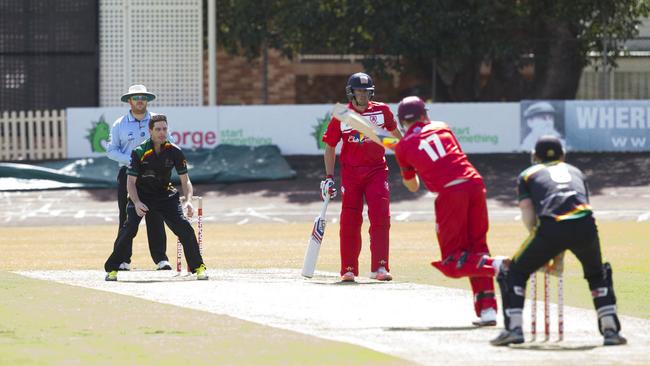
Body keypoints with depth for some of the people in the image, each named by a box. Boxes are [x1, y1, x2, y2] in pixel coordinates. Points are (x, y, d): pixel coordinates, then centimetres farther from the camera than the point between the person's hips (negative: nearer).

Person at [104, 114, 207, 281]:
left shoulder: (174, 152, -12)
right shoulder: (139, 152, -17)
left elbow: (185, 180, -5)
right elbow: (131, 181, -14)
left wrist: (188, 200, -23)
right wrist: (137, 203, -30)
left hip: (165, 195, 2)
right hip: (141, 196, -2)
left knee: (185, 228, -13)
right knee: (128, 229, -19)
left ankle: (198, 267, 0)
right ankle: (112, 269, -4)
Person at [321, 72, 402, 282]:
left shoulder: (382, 111, 2)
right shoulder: (341, 117, -2)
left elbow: (393, 130, 21)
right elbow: (330, 146, 5)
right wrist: (329, 177, 0)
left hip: (377, 169, 1)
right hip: (351, 172, -1)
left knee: (380, 217, -11)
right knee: (350, 221, -1)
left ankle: (379, 268, -11)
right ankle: (348, 270, 8)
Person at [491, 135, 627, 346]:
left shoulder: (528, 175, 27)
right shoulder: (576, 172, 35)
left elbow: (528, 214, 14)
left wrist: (543, 254, 20)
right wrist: (558, 257, 33)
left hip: (551, 228, -3)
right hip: (585, 226, 3)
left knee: (514, 272, 17)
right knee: (598, 274, 30)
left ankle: (514, 328, 2)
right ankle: (611, 330, 19)